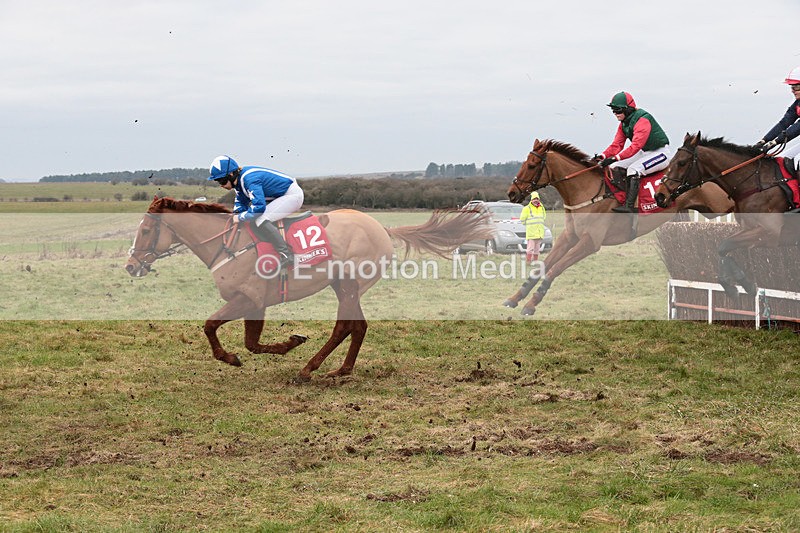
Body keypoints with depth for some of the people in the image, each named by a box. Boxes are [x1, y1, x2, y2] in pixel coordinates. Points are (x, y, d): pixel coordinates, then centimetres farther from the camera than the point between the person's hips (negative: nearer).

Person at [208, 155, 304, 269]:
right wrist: (236, 215, -4)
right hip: (281, 196, 11)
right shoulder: (239, 179, 3)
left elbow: (259, 207, -36)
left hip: (293, 195, -11)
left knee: (260, 219, -24)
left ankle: (286, 255, -25)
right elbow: (241, 201, 17)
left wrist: (240, 217, -22)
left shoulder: (249, 179, -28)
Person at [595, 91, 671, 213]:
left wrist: (615, 158, -43)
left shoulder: (642, 120, -26)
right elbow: (617, 145, 1)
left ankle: (629, 206, -33)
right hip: (644, 152, 10)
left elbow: (636, 146, -36)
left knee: (633, 169, -30)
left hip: (660, 152, -10)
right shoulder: (624, 123, 4)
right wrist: (603, 156, -17)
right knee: (614, 167, 0)